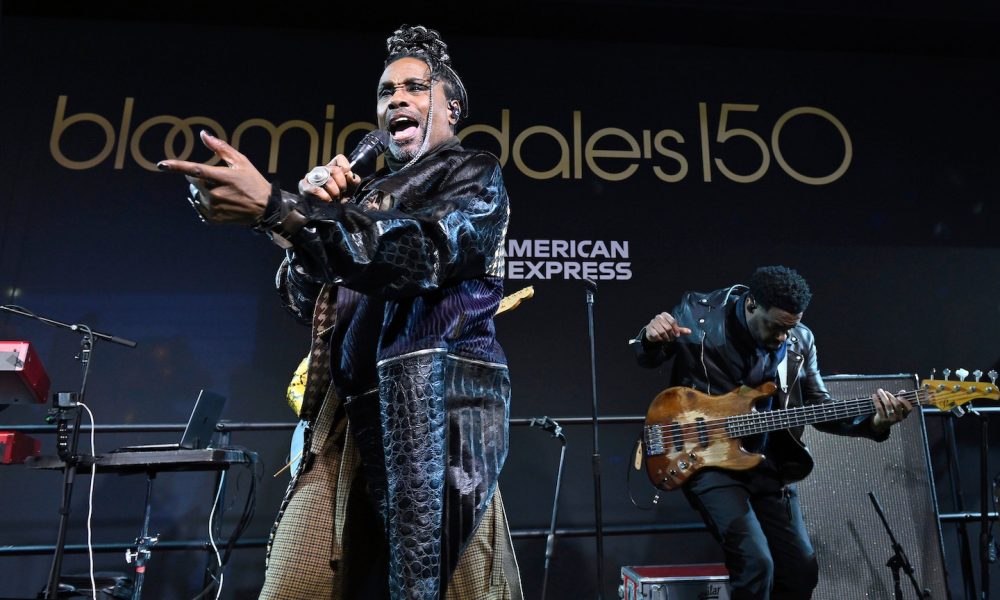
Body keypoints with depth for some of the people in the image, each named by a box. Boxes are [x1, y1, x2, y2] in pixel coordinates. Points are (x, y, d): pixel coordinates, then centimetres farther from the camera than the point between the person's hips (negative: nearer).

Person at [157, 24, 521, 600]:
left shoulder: (474, 174, 5)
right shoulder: (366, 194, 23)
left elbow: (422, 251, -17)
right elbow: (303, 300, 18)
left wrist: (274, 208, -24)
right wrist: (316, 206, 2)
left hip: (438, 396, -6)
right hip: (351, 408, 6)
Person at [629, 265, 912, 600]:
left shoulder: (800, 341, -1)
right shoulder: (697, 314, -12)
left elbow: (819, 408, 6)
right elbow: (647, 360, 0)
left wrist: (874, 423, -13)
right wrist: (651, 339, -25)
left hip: (769, 466, 5)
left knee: (802, 570, 8)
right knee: (756, 562, -20)